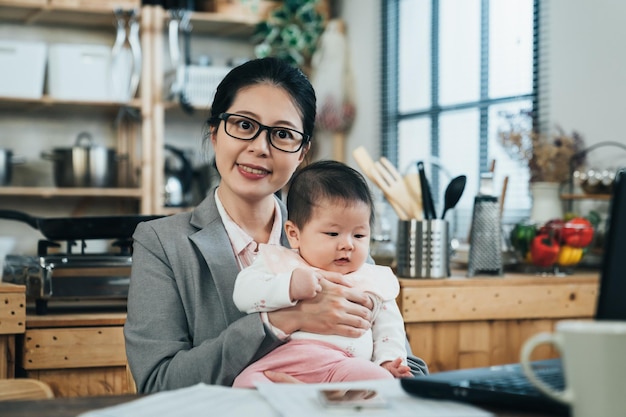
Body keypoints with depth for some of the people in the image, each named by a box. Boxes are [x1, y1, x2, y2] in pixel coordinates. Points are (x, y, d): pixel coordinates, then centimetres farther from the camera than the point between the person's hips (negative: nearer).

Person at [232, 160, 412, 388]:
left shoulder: (374, 282, 25)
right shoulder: (279, 263, 16)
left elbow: (389, 326, 27)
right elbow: (243, 294, 2)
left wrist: (389, 361, 6)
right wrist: (289, 286, -13)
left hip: (345, 364, 2)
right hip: (279, 361, -2)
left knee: (381, 379, -31)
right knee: (247, 384, -34)